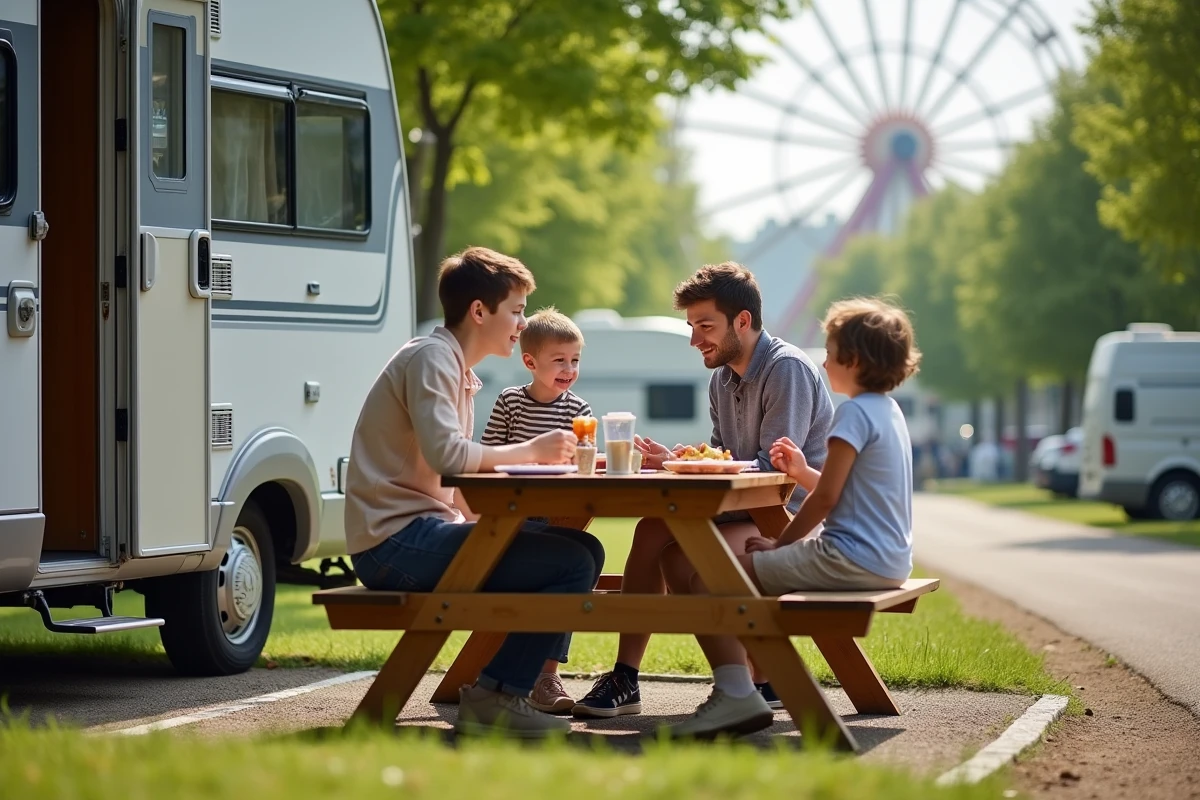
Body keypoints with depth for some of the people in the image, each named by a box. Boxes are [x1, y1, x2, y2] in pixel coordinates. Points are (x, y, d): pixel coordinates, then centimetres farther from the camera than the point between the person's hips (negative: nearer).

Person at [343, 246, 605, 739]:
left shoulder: (456, 369, 20)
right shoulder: (430, 358, -11)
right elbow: (446, 454, -26)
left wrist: (540, 458, 3)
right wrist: (531, 451, -12)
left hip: (423, 531, 10)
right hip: (397, 541, -10)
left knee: (580, 547, 13)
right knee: (574, 562, -19)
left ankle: (532, 680, 17)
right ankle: (493, 697, -14)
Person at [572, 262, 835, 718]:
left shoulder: (787, 369, -15)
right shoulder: (723, 379, 13)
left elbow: (774, 469, -21)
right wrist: (669, 459, -7)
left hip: (795, 514, -8)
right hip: (746, 510, 8)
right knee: (654, 530, -12)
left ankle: (768, 681, -14)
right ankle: (624, 680, -12)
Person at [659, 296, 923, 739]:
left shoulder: (855, 412, -14)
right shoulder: (888, 411, 16)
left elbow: (826, 497, -16)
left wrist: (778, 544, -5)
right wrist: (803, 472, 8)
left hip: (852, 560, -11)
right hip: (888, 563, 11)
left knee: (695, 573, -15)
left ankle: (735, 693, -24)